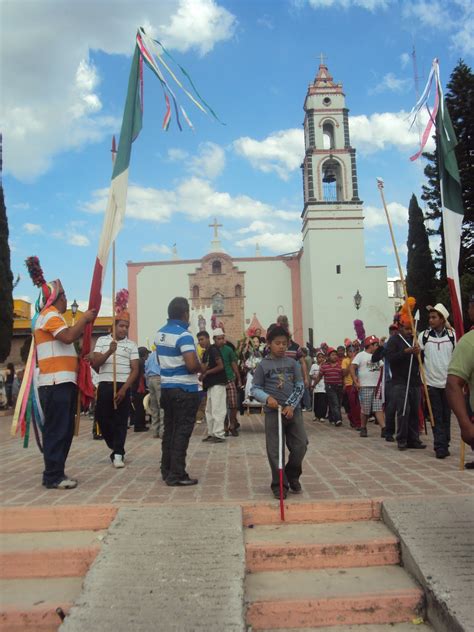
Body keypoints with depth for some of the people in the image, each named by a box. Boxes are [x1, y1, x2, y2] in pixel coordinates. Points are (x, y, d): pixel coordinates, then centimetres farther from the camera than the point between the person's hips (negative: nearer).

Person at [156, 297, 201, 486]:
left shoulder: (160, 333, 8)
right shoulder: (184, 335, -19)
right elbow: (192, 365, -26)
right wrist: (200, 368, -7)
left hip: (166, 387, 8)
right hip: (185, 389, -8)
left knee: (169, 429, 15)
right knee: (182, 432, -3)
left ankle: (167, 470, 23)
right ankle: (176, 475, -1)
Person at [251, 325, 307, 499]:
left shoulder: (293, 363, 5)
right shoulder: (263, 365, -1)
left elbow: (300, 386, 3)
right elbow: (255, 388, 0)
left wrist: (292, 405, -9)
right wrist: (267, 398, -18)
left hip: (293, 410, 2)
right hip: (273, 412, -2)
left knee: (300, 445, 2)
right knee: (275, 450, 1)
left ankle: (292, 476, 26)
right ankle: (279, 484, 14)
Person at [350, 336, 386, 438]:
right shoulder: (361, 355, -4)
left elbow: (382, 368, 22)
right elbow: (352, 368, -10)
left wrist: (381, 379, 7)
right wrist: (356, 382, -16)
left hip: (377, 386, 5)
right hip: (365, 386, -5)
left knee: (379, 408, -1)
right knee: (365, 409, 1)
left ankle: (383, 429, -7)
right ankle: (363, 428, 15)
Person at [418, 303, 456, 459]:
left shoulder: (452, 335, 1)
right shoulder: (423, 335, 0)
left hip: (448, 383, 1)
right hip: (431, 383, -1)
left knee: (446, 416, 7)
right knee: (437, 417, 0)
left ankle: (445, 445, 18)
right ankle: (440, 447, 2)